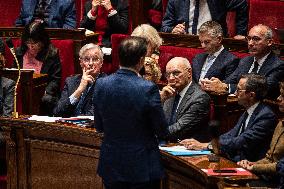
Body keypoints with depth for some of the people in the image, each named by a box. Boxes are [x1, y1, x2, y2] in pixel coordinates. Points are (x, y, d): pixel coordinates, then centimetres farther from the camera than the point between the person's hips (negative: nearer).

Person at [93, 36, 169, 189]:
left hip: (110, 166, 4)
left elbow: (99, 127, 5)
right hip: (142, 168, -4)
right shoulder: (148, 89, -19)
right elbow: (162, 133, -11)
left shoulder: (101, 84, -6)